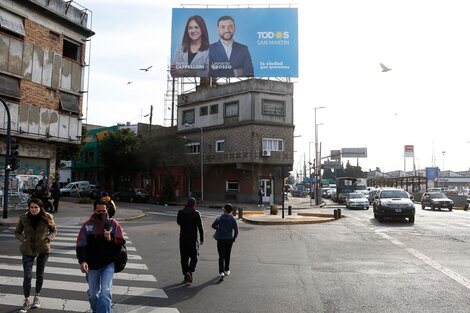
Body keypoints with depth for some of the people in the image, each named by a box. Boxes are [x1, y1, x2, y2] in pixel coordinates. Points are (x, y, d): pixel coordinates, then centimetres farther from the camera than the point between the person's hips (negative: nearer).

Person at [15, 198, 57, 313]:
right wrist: (22, 239, -13)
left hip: (43, 249, 0)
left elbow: (54, 230, 5)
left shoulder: (47, 217, -8)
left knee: (40, 274, 13)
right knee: (27, 276, -4)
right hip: (28, 250, 0)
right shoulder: (24, 218, -6)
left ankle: (37, 297, 33)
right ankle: (26, 301, 11)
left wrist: (48, 238, -14)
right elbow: (17, 232, 6)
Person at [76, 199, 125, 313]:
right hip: (92, 265, 2)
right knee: (93, 292, 20)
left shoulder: (113, 224, -4)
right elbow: (81, 245, -6)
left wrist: (111, 239, -21)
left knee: (105, 292, -14)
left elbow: (121, 243, -2)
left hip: (108, 264, -2)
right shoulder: (87, 225, -3)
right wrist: (82, 261, -20)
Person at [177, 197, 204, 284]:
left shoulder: (181, 212, -2)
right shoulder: (196, 213, -8)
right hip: (193, 238, -2)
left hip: (183, 238, 3)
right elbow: (200, 227, -7)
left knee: (184, 257, 10)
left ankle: (186, 276, 14)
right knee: (194, 257, 10)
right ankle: (190, 271, -12)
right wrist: (202, 238, 1)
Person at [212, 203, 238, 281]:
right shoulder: (233, 219, -5)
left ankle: (221, 272, -15)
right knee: (227, 255, 18)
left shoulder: (220, 218, -7)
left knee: (221, 256, -1)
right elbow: (236, 231, -6)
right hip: (229, 240, 2)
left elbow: (213, 225, 2)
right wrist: (233, 239, 9)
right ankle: (227, 270, 30)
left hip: (220, 239, -1)